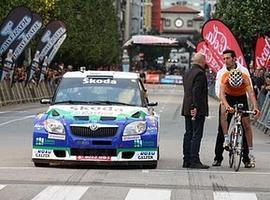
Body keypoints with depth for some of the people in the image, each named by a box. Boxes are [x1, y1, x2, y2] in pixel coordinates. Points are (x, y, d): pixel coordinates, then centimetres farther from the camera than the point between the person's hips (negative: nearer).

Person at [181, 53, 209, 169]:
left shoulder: (187, 73, 17)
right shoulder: (200, 73, -13)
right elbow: (196, 91, -20)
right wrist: (195, 107, -21)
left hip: (187, 109, 9)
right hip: (198, 110, -9)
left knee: (188, 134, 11)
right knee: (196, 135, -8)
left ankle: (187, 161, 13)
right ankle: (194, 161, -10)